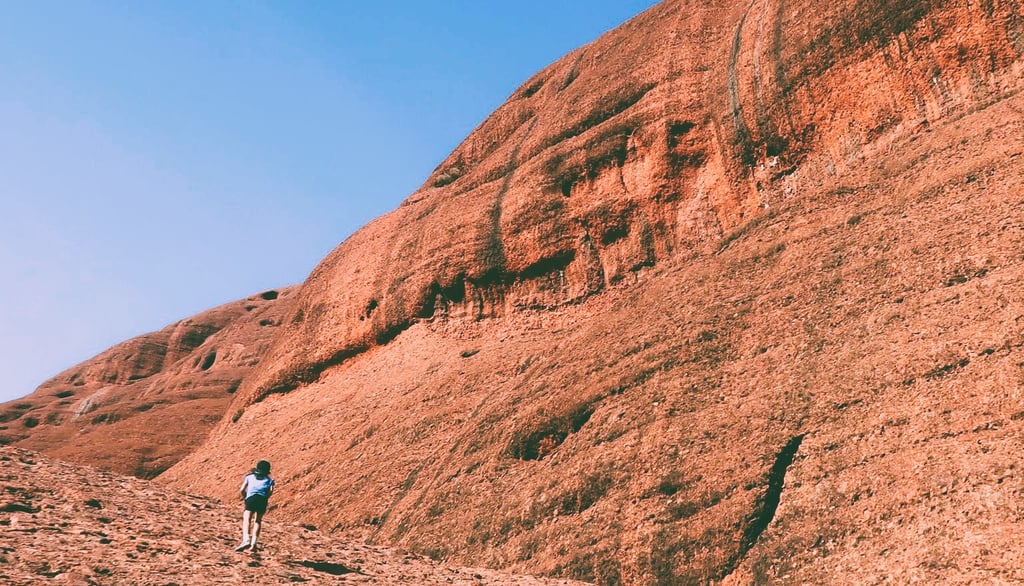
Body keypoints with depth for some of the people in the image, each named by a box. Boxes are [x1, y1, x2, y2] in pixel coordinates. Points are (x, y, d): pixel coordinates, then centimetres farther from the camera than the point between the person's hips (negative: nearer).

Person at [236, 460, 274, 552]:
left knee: (246, 520, -10)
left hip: (251, 497, -1)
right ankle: (253, 543, 0)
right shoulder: (269, 480, 24)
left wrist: (244, 497, 32)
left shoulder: (249, 476, 26)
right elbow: (271, 491, 5)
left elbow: (242, 490, 15)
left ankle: (246, 540, -33)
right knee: (257, 521, 14)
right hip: (263, 500, 1)